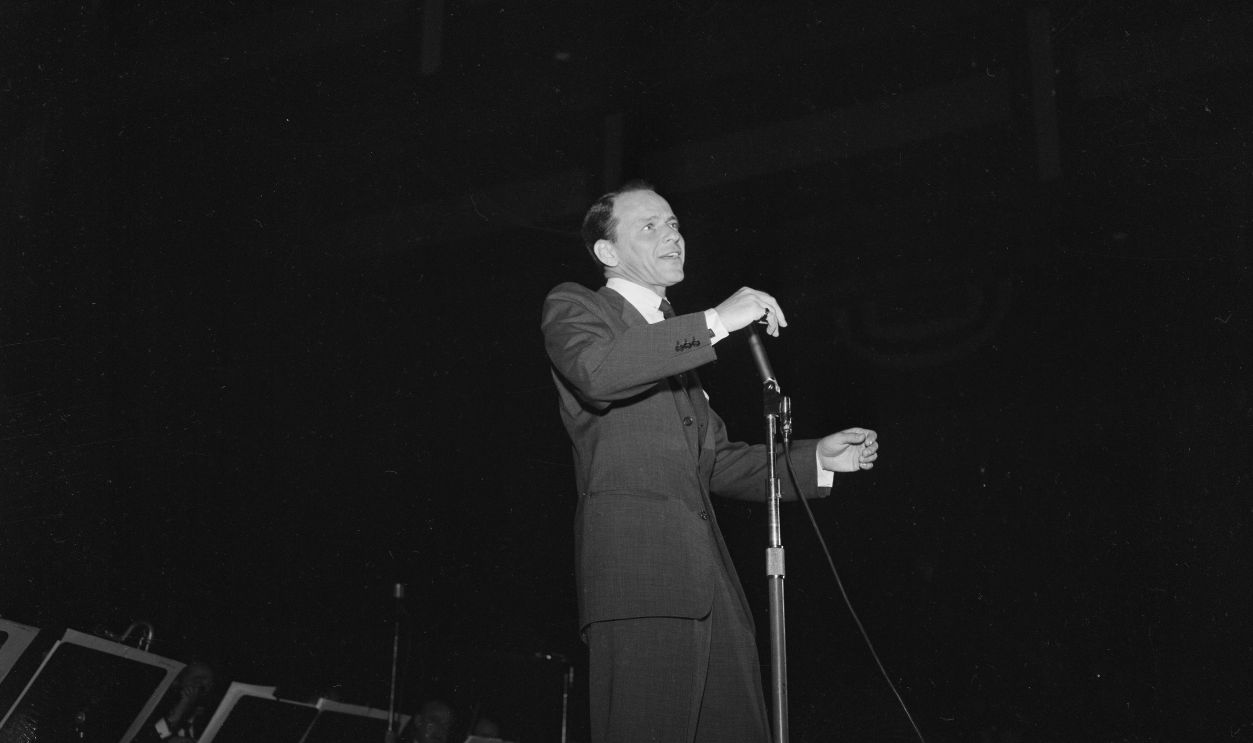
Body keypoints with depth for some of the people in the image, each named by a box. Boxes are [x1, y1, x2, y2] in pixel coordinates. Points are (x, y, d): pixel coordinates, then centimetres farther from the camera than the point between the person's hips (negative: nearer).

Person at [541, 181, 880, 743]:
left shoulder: (679, 340, 31)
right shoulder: (573, 307, 8)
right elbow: (596, 371, -17)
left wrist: (818, 459, 18)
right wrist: (715, 322, -15)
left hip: (709, 574, 7)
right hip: (636, 567, -7)